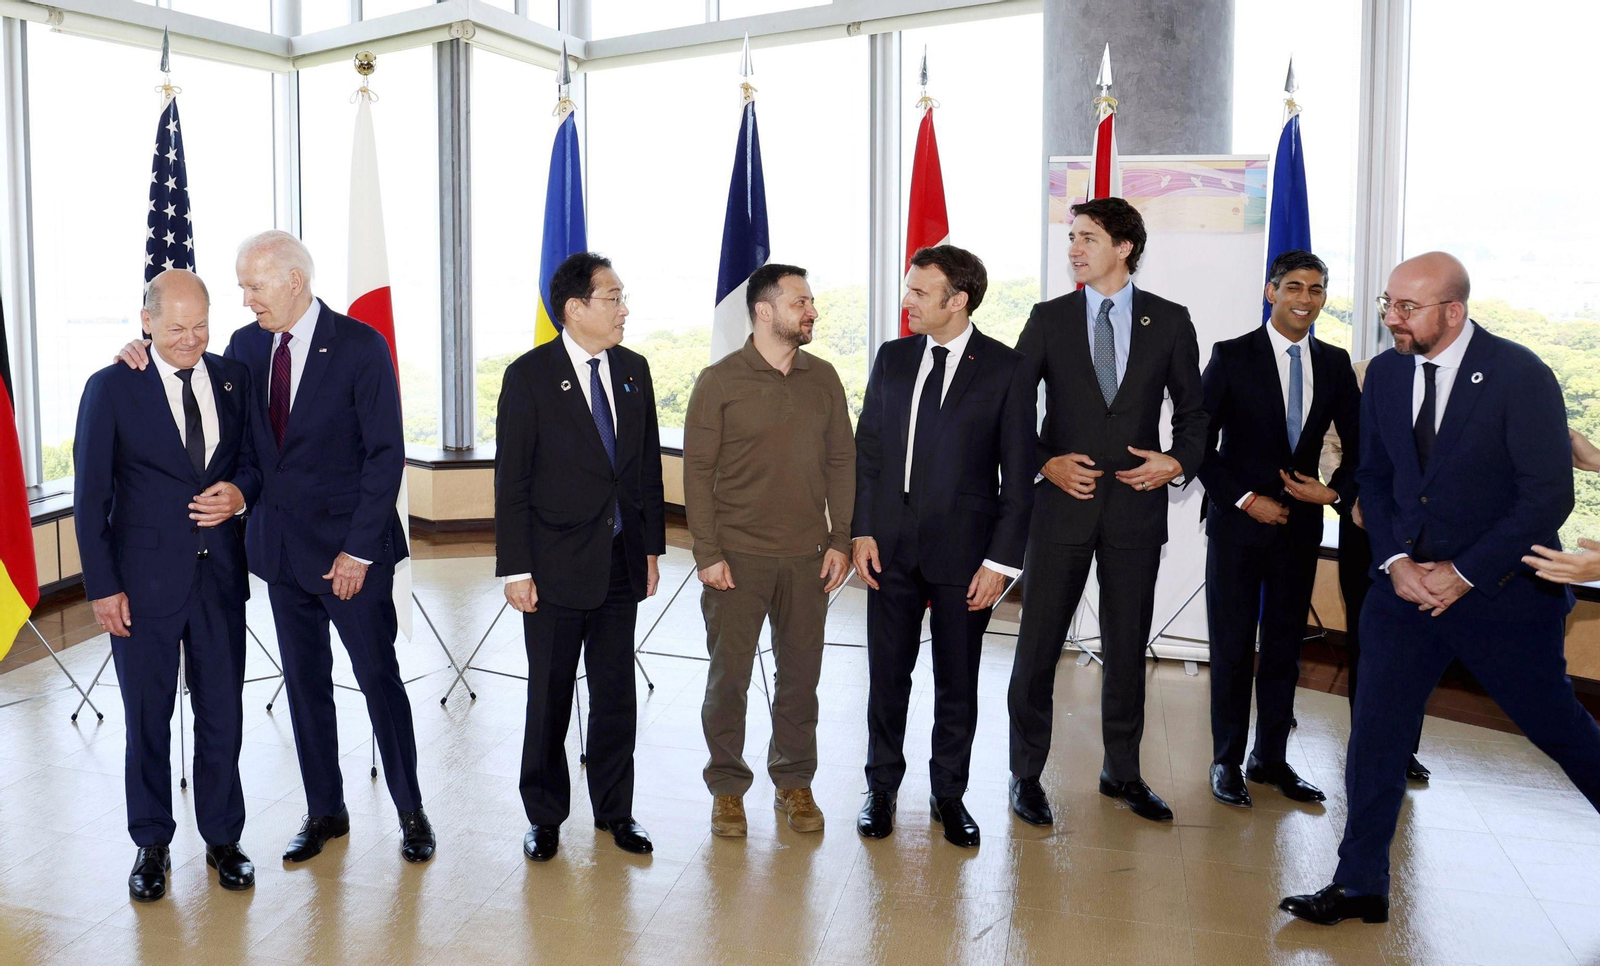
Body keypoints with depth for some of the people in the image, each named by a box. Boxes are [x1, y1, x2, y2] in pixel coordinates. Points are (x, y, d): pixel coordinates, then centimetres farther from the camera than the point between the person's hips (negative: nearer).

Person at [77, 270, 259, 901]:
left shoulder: (233, 379, 5)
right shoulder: (111, 389, -4)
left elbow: (253, 459, 15)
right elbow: (90, 497, -3)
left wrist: (241, 490, -8)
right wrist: (102, 586, -7)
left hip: (219, 574, 2)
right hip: (145, 579, -2)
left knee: (223, 714, 9)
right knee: (147, 719, 10)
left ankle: (223, 838, 25)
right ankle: (152, 844, 27)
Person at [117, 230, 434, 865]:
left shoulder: (360, 346, -11)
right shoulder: (245, 345, 6)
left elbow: (385, 454, -13)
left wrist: (359, 549, -16)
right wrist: (152, 356, -3)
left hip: (349, 548, -5)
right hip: (281, 546, 5)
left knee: (379, 680, 4)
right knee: (304, 683, 13)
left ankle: (411, 812, 19)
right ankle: (325, 811, 28)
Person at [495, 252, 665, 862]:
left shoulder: (633, 370, 7)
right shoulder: (530, 375, -8)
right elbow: (511, 481, -9)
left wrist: (652, 547, 9)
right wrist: (516, 569, -12)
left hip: (622, 561, 4)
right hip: (558, 565, -4)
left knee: (616, 695, 13)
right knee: (549, 697, 8)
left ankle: (615, 811, 27)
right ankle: (545, 817, 25)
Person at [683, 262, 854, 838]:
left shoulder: (823, 379, 7)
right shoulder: (719, 382, -3)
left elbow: (842, 461, 10)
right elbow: (697, 470, -4)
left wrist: (840, 541, 3)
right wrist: (707, 553, -9)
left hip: (807, 557, 3)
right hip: (737, 557, -3)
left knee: (801, 674, 10)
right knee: (728, 676, 4)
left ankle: (794, 782, 25)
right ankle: (727, 788, 19)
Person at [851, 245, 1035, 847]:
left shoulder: (1005, 368, -5)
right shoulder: (893, 358, 6)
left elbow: (1018, 474, -5)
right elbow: (867, 449, 9)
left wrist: (1001, 560, -9)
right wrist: (862, 531, 1)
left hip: (964, 550, -2)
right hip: (892, 546, 3)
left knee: (957, 684, 10)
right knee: (887, 675, 11)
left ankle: (948, 795, 28)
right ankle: (882, 789, 28)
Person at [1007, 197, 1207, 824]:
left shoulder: (1169, 321, 5)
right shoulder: (1049, 319, 4)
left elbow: (1192, 411, 10)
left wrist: (1180, 461, -7)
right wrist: (1046, 463, -9)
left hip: (1137, 505, 1)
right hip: (1063, 499, 0)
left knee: (1128, 646, 11)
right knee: (1038, 645, 2)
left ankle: (1122, 772, 27)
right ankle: (1026, 774, 16)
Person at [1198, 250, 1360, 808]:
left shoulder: (1334, 364, 7)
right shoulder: (1232, 357, -5)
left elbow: (1361, 443, 13)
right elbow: (1198, 442, -8)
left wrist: (1336, 491, -5)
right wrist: (1246, 499, -12)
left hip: (1300, 523, 4)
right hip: (1239, 519, -4)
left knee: (1284, 647, 10)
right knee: (1233, 647, 2)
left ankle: (1271, 759, 21)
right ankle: (1227, 762, 13)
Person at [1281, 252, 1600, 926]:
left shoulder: (1520, 376, -13)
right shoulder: (1385, 374, 2)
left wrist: (1464, 574, -17)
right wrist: (1395, 559, -5)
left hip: (1501, 589, -4)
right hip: (1405, 585, 4)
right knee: (1375, 732, 1)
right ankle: (1360, 887, 12)